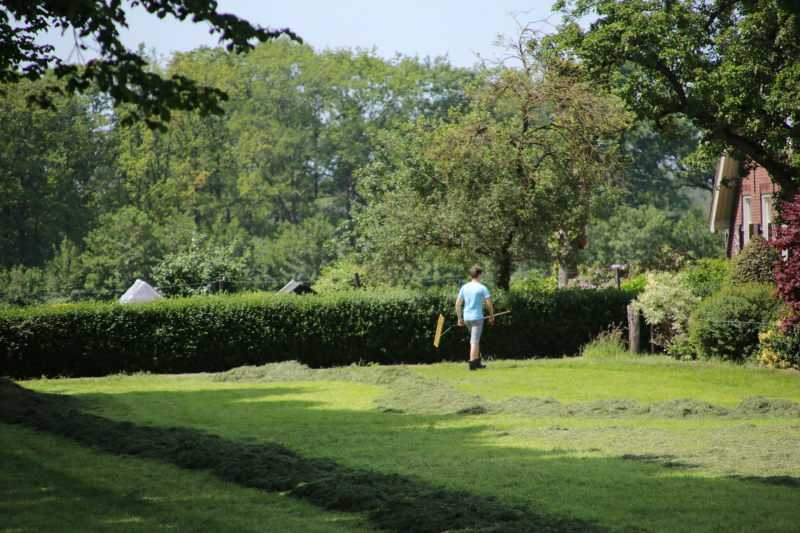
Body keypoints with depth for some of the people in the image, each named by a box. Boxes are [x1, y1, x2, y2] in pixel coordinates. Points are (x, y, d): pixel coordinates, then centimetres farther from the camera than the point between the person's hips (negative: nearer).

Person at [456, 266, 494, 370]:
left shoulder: (464, 287, 7)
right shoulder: (482, 288, -7)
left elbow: (457, 304, 6)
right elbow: (489, 304, -9)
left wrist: (460, 318, 12)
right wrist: (491, 316, 7)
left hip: (466, 318, 5)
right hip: (477, 317, -5)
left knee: (476, 339, 20)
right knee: (474, 341, -4)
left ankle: (477, 362, 23)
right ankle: (472, 364, -8)